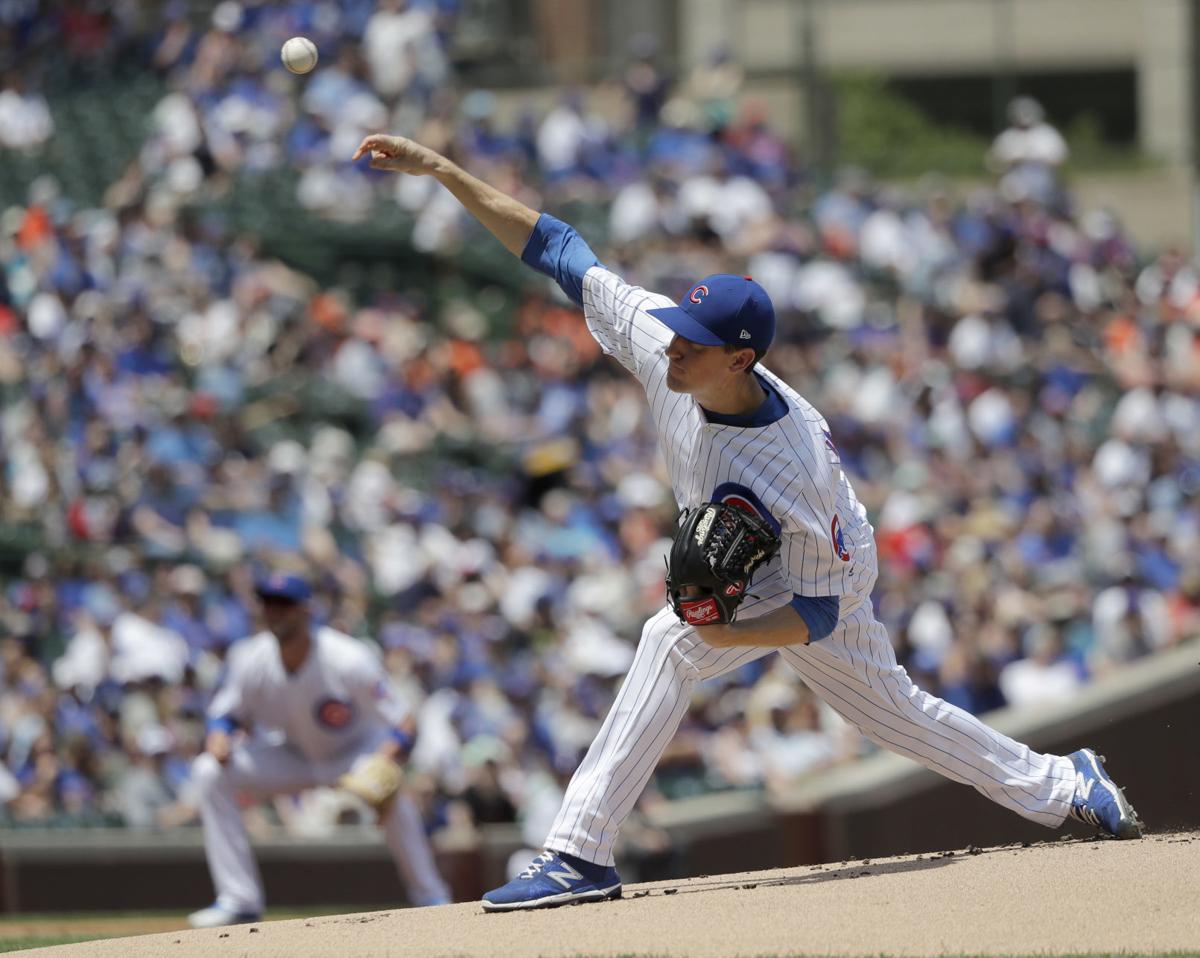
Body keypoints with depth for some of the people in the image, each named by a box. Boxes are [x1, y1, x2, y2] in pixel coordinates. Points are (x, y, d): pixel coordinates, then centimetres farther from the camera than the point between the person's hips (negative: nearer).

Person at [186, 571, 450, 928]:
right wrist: (219, 734, -28)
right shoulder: (250, 659, -19)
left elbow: (403, 726, -30)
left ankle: (431, 900, -18)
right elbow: (225, 711, -2)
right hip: (296, 757, 4)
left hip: (356, 751, -4)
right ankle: (239, 901, -13)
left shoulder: (349, 660, -30)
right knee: (208, 772, -17)